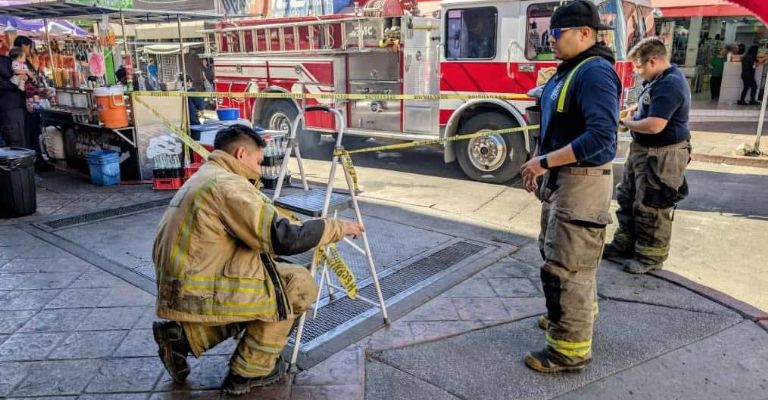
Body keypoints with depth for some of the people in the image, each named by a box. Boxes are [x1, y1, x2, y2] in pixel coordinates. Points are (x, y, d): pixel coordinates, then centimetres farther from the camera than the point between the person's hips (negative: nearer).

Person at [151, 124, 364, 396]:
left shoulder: (199, 180, 17)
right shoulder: (228, 184, -15)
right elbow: (283, 238, -20)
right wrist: (337, 228, -7)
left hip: (179, 291, 10)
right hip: (199, 293, -10)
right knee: (298, 284, -1)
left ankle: (185, 336, 15)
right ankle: (249, 371, 9)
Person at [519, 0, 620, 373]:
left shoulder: (595, 72, -19)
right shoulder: (568, 70, 12)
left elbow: (600, 137, -28)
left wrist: (545, 161, -24)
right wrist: (540, 165, 12)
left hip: (581, 182, -10)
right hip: (562, 179, 10)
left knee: (566, 266, -4)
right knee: (556, 254, 23)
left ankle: (571, 348, 9)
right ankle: (572, 315, 43)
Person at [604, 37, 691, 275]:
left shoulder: (669, 84, -23)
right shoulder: (658, 80, 10)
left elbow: (654, 125, -29)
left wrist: (628, 123, -12)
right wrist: (632, 117, 6)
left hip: (661, 155, -11)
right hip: (643, 151, 11)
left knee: (651, 208, 0)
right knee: (627, 199, 17)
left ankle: (651, 257, 14)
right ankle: (624, 245, 30)